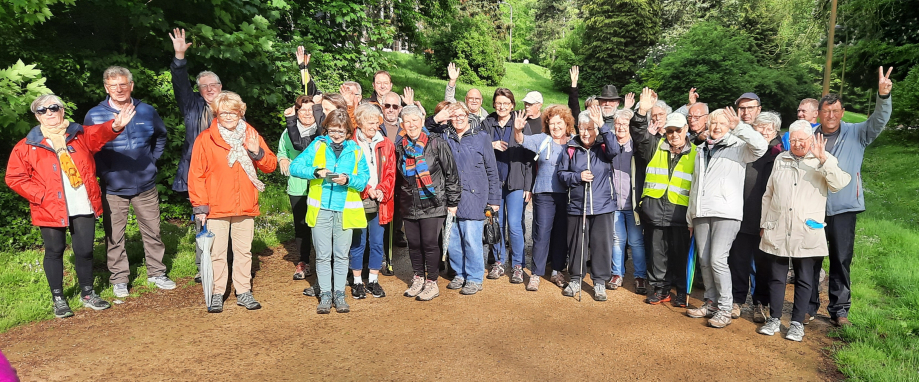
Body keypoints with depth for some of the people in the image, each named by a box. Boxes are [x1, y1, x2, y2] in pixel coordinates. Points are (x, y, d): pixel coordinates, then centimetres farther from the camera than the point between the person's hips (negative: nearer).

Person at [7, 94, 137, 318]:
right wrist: (40, 196, -9)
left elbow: (99, 134, -15)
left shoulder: (80, 134, 6)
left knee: (85, 250, 7)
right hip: (51, 210, -1)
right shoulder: (27, 146, 3)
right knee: (54, 252, 10)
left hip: (83, 207, 1)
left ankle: (88, 293, 24)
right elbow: (14, 178, 2)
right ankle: (58, 298, 23)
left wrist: (115, 126, -38)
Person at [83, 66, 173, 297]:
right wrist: (102, 171, -6)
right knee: (114, 237, 7)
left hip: (146, 186, 2)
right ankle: (119, 279, 21)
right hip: (113, 189, -2)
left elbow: (161, 136, 18)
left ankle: (156, 272, 24)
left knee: (153, 232, 10)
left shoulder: (147, 111, 1)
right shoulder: (94, 116, -5)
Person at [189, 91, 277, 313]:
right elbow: (196, 175, -4)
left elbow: (271, 165, 6)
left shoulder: (251, 136, 6)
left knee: (244, 251, 11)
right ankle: (217, 294, 17)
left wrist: (257, 152, -13)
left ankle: (244, 292, 22)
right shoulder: (205, 139, -2)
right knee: (217, 253, 4)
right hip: (216, 209, -3)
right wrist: (200, 206, -8)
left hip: (246, 207, 3)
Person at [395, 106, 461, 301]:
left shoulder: (437, 144, -7)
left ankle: (432, 283, 12)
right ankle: (418, 279, 28)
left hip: (433, 204, -5)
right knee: (413, 244, 10)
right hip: (409, 206, 5)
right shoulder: (400, 147, 8)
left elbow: (451, 174, -5)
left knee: (430, 243, -3)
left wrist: (452, 202, -4)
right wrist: (399, 200, 22)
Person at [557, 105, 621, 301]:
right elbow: (562, 173, 5)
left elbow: (614, 150, -25)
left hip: (602, 206, -1)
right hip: (577, 206, 1)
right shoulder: (571, 148, 2)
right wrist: (578, 177, -13)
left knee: (601, 244, 4)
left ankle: (600, 282, 19)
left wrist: (603, 125, -30)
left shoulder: (603, 146, -2)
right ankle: (575, 279, 27)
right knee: (576, 244, 10)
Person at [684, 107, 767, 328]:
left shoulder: (738, 147, 3)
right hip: (702, 212, 6)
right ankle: (712, 303, 20)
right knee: (704, 260, 7)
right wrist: (690, 215, 22)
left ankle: (726, 307, 1)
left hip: (726, 212, -6)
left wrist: (739, 126, -22)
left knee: (717, 260, -12)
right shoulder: (702, 150, 22)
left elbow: (761, 146, -20)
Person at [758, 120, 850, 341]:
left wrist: (823, 159, -23)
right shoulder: (781, 160, 12)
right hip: (777, 230, 3)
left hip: (807, 232, -2)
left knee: (804, 279, 5)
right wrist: (764, 223, 14)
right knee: (776, 277, 7)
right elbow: (768, 195, 16)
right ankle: (774, 320, 17)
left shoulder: (825, 161, 3)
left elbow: (839, 184, -15)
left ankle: (797, 323, 15)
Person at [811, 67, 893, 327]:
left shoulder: (856, 134, 4)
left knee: (841, 260, 6)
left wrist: (883, 96, -28)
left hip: (843, 208, -1)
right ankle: (808, 306, 20)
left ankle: (839, 309, 18)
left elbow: (879, 121, -12)